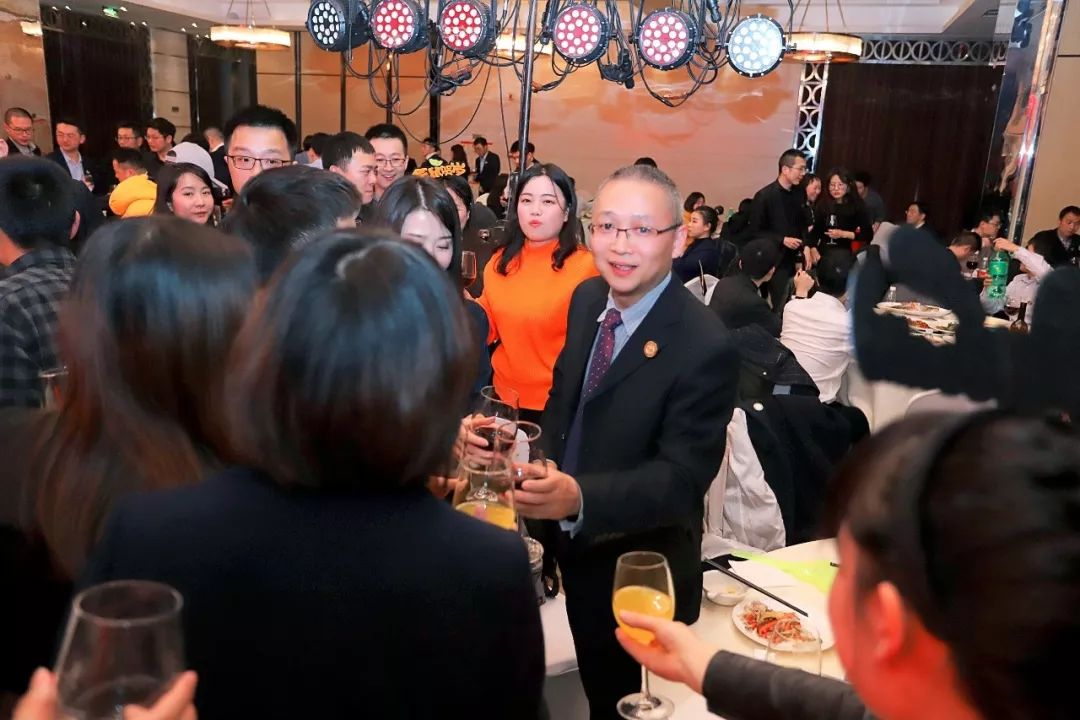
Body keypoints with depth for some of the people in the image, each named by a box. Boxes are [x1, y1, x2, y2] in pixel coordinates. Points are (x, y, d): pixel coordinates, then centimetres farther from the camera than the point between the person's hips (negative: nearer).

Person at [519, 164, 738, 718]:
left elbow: (682, 478, -28)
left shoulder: (704, 347, -27)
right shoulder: (587, 300, -5)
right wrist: (547, 476, -5)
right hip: (574, 551, 6)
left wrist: (579, 497, -43)